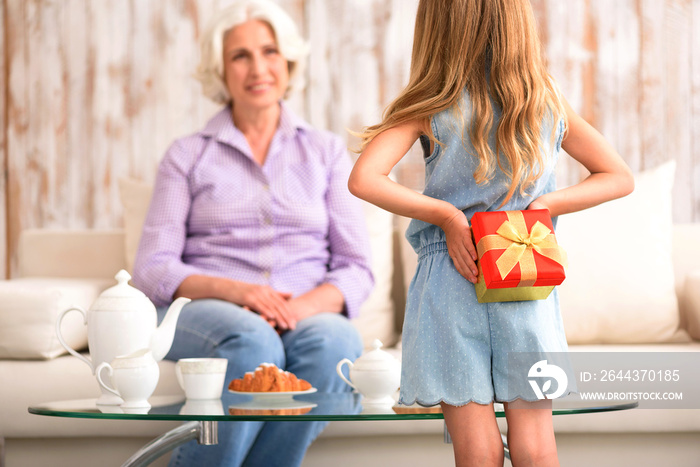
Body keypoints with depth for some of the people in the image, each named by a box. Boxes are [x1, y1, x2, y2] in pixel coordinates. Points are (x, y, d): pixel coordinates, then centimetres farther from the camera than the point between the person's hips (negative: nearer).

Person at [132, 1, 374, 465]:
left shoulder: (327, 152, 18)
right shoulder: (188, 156, 14)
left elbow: (356, 270, 9)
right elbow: (152, 269, 3)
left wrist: (304, 306, -14)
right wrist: (233, 290, -17)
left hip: (308, 313, 2)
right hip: (203, 311, -1)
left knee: (335, 341, -35)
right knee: (252, 343, -37)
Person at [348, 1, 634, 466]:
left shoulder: (431, 108, -6)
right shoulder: (551, 104, 4)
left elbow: (363, 180, -18)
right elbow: (620, 177, 10)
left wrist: (447, 215, -11)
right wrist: (544, 205, 0)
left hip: (452, 282, -2)